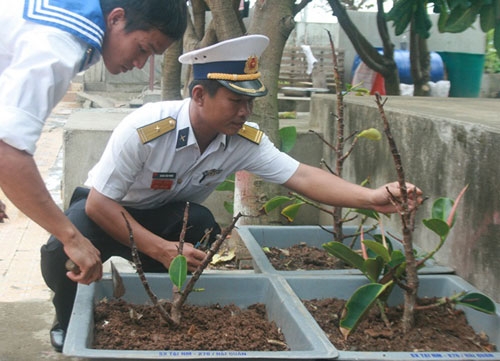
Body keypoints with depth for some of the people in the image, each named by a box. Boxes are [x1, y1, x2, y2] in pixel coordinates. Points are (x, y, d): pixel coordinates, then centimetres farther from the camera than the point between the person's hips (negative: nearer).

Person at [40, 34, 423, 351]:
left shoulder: (245, 140, -21)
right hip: (106, 210, -3)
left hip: (166, 215, 4)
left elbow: (303, 176, -26)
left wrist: (369, 197, -42)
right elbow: (98, 203, -30)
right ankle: (72, 321, 3)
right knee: (65, 249, -32)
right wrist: (162, 249, -38)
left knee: (202, 226, -28)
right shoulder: (144, 129, -35)